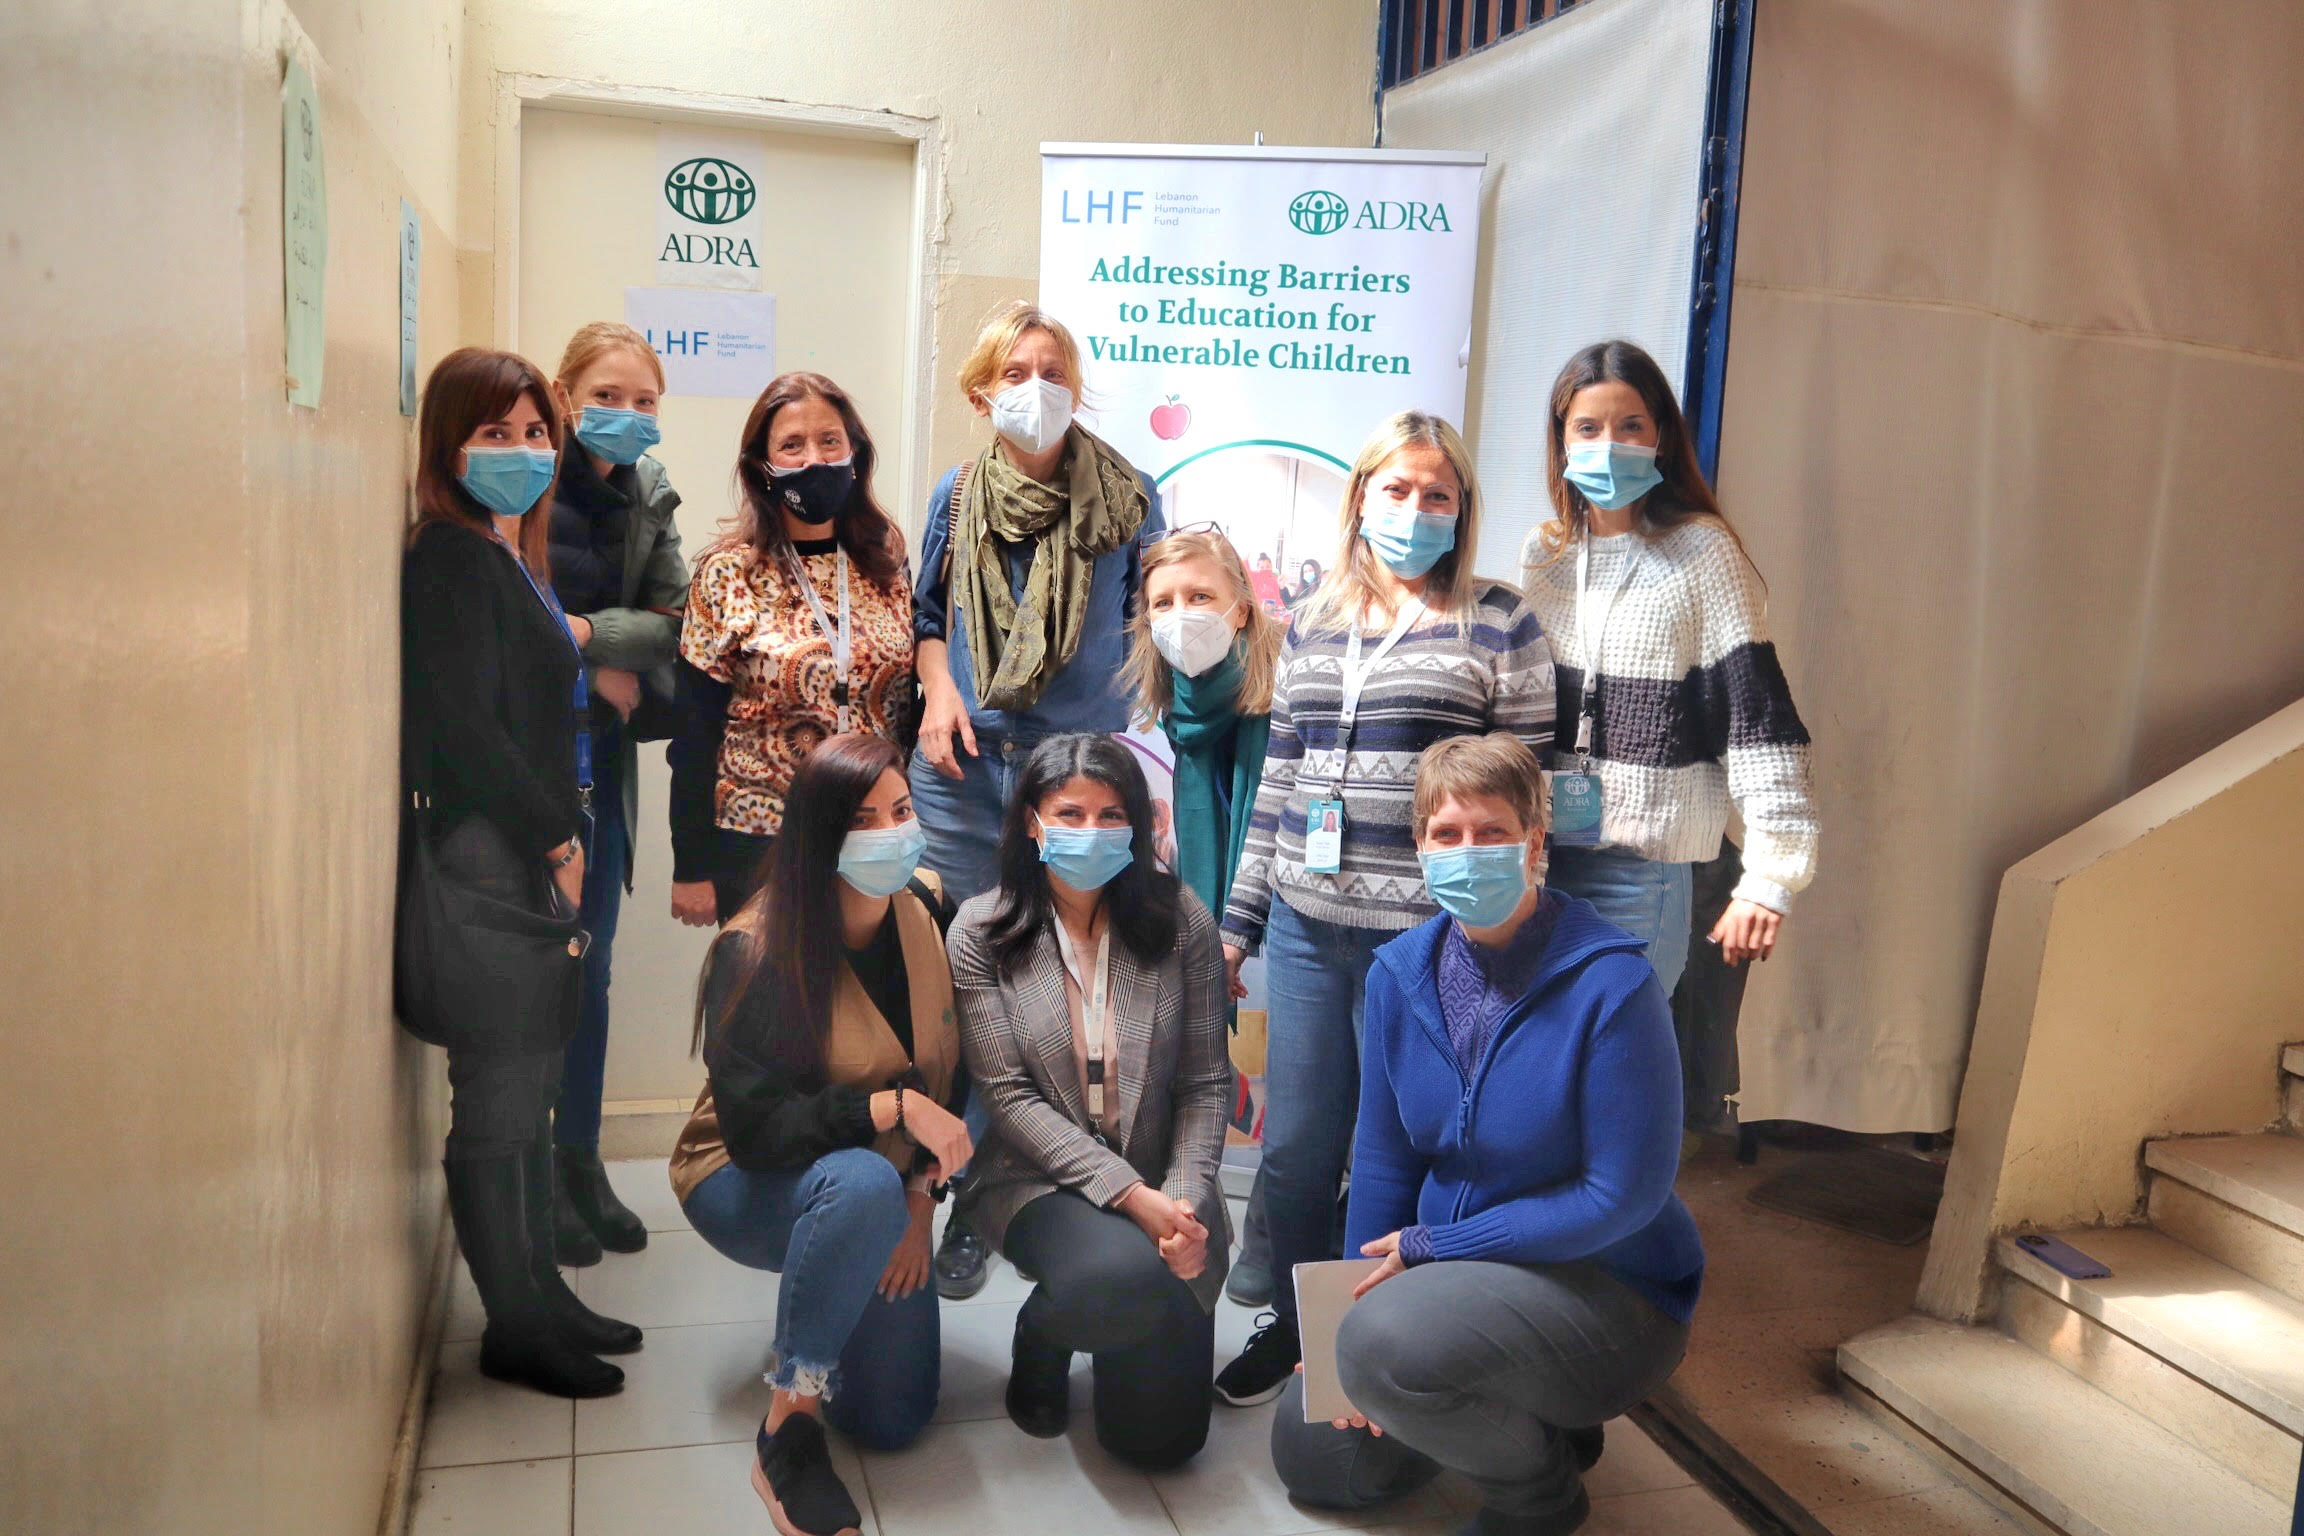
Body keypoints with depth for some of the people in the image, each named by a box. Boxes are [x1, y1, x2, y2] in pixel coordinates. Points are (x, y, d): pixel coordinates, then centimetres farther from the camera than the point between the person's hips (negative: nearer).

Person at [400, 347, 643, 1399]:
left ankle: (542, 1297, 26)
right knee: (499, 1097, -1)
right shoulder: (452, 562, -11)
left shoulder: (510, 558, 17)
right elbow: (464, 727, -17)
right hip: (487, 859, -9)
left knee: (530, 1085, 15)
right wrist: (555, 840, -10)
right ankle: (514, 1327, 11)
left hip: (533, 858, 9)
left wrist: (560, 838, 9)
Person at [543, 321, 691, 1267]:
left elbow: (677, 620, -1)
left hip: (600, 754, 5)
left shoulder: (647, 497, 7)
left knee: (589, 967, 12)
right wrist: (594, 670, -13)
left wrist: (582, 633, -14)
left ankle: (580, 1157, 25)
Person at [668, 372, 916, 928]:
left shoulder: (887, 567, 3)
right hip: (761, 841, -2)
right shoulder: (728, 574, -5)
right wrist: (691, 869, -5)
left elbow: (912, 711, 9)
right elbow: (695, 734, -4)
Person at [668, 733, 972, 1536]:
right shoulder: (756, 951, -23)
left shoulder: (931, 918, -10)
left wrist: (921, 1200, -10)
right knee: (862, 1181, -40)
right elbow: (757, 1125, -26)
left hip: (885, 1186, 5)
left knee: (895, 1419, -2)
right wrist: (892, 1106, -34)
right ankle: (788, 1427, -24)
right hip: (749, 1185, -4)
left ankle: (819, 1304, 30)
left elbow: (950, 1074, -1)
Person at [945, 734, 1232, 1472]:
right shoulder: (982, 932, -7)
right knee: (1124, 1274, -36)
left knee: (1161, 1435, -2)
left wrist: (1184, 1201, -16)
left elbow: (1205, 1084, -1)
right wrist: (1130, 1195, -19)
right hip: (1040, 1180, -2)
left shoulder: (1180, 920, -4)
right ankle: (1041, 1337, 3)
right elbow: (1009, 1095, -11)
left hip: (1165, 1187, 2)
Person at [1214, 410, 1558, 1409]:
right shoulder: (1312, 625, 13)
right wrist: (1240, 914, 15)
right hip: (1306, 928, 4)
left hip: (1427, 938, -4)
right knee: (1294, 1149, 11)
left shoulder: (1499, 625, -1)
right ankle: (1294, 1323, 34)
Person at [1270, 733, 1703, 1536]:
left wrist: (1428, 1247, -18)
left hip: (1606, 1285, -6)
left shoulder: (1611, 984, -23)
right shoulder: (1400, 972, -4)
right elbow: (1383, 1159, 2)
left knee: (1387, 1342, -32)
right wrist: (1356, 1302, -6)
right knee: (1313, 1454, 9)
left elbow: (1624, 1194, -21)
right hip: (1446, 1270, 7)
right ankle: (1514, 1413, 26)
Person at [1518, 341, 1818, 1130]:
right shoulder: (1543, 553, 10)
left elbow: (1758, 716, -9)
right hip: (1537, 857, 4)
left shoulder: (1702, 554, -4)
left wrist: (1771, 876, -16)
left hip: (1643, 867, -4)